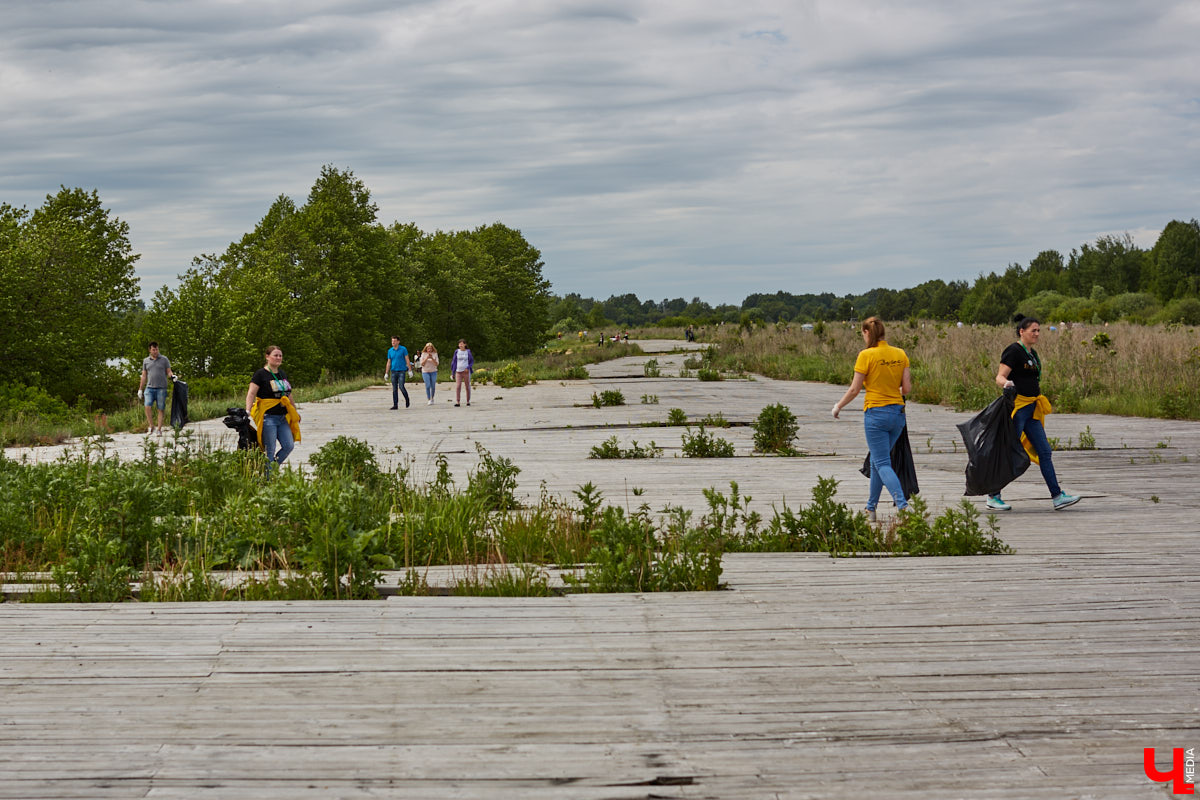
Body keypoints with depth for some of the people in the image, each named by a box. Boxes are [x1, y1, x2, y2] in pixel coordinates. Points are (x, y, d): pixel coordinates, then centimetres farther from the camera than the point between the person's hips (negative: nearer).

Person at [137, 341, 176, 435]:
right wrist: (140, 389, 15)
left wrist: (172, 376, -18)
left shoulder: (164, 359, 6)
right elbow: (144, 376, 17)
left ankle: (159, 429, 3)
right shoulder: (146, 361, 13)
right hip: (149, 388, 1)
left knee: (161, 409, -1)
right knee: (147, 406, -17)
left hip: (161, 388, -1)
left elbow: (169, 372, 6)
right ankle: (151, 426, -3)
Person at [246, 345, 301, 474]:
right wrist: (247, 412, -25)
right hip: (268, 417, -7)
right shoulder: (261, 374, -5)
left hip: (283, 417, 7)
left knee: (289, 446, -1)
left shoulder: (282, 374, 16)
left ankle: (274, 466, 18)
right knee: (270, 450, -5)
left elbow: (288, 395, 27)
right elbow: (251, 394, -13)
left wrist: (296, 411, 33)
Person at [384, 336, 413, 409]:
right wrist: (386, 373, 10)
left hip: (402, 371, -4)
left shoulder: (403, 349, -1)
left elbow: (407, 360, -1)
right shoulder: (390, 351, 9)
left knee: (401, 387, -13)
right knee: (394, 389, 1)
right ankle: (395, 405, 4)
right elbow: (388, 363, 13)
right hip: (393, 371, 4)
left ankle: (407, 398, 14)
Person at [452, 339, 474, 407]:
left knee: (468, 386, 4)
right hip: (458, 371, 0)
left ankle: (468, 401, 15)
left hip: (466, 371, 0)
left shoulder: (468, 352, 2)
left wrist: (468, 368, -11)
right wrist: (453, 372, 7)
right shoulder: (457, 352, 5)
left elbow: (472, 361, 7)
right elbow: (454, 362, 9)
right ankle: (457, 402, -12)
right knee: (458, 386, -11)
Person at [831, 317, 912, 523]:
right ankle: (870, 508, 25)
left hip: (876, 414, -6)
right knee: (877, 461, 19)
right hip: (898, 413, 6)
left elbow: (854, 390, -9)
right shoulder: (900, 354, 3)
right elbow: (907, 388, 3)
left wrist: (838, 406, 7)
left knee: (883, 464, -4)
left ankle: (903, 507, -20)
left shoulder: (866, 355, -11)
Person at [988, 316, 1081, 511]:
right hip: (1016, 406, -9)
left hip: (1031, 409, 9)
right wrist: (1006, 383, -38)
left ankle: (1057, 497, 1)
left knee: (1044, 452, 3)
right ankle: (993, 497, 7)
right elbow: (999, 377, -17)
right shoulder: (1013, 351, -10)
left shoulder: (1032, 353, 17)